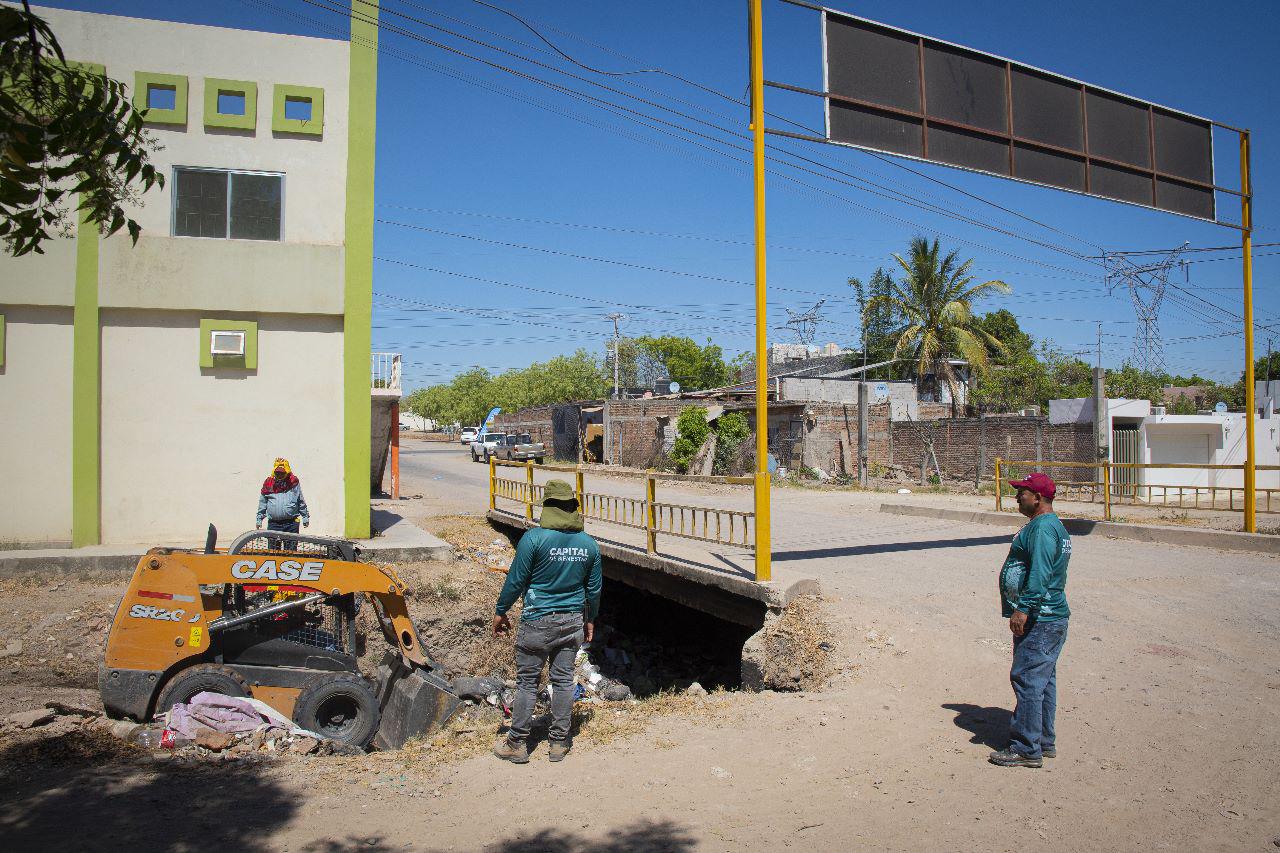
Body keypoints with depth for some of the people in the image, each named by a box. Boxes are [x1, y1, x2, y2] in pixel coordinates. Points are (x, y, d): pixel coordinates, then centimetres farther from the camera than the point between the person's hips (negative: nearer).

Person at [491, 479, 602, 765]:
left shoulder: (534, 538, -14)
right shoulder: (589, 544, 1)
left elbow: (516, 580, -9)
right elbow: (593, 588, 9)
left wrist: (500, 611, 4)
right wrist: (590, 619, 23)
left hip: (538, 622, -4)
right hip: (573, 621, 4)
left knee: (527, 681, 6)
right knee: (564, 680, 11)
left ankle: (517, 745, 13)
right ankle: (559, 743, 19)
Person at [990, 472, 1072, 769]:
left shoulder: (1042, 528, -16)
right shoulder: (1052, 525, 19)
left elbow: (1040, 574, -26)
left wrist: (1024, 609, -28)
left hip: (1038, 620, -11)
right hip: (1050, 618, 11)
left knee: (1027, 680, -7)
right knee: (1042, 680, 16)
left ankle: (1027, 749, -1)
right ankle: (1044, 742, 25)